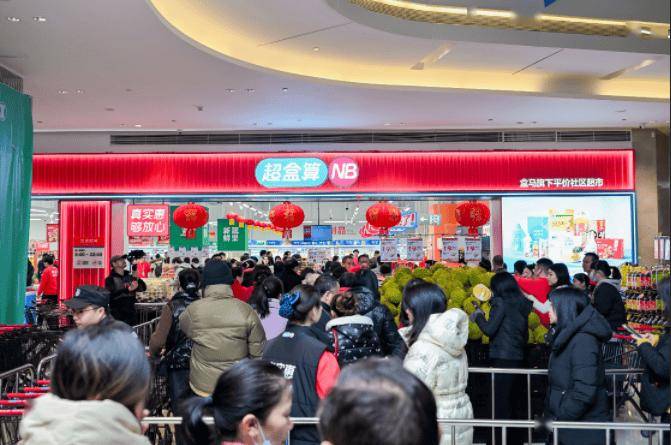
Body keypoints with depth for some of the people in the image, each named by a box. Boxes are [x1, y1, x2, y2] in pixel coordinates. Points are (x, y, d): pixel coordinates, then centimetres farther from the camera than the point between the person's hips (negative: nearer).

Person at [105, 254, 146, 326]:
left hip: (131, 313, 5)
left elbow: (143, 287, 6)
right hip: (117, 314, -5)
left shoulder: (129, 276, 11)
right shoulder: (110, 279, -3)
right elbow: (110, 295, -19)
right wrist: (127, 290, -27)